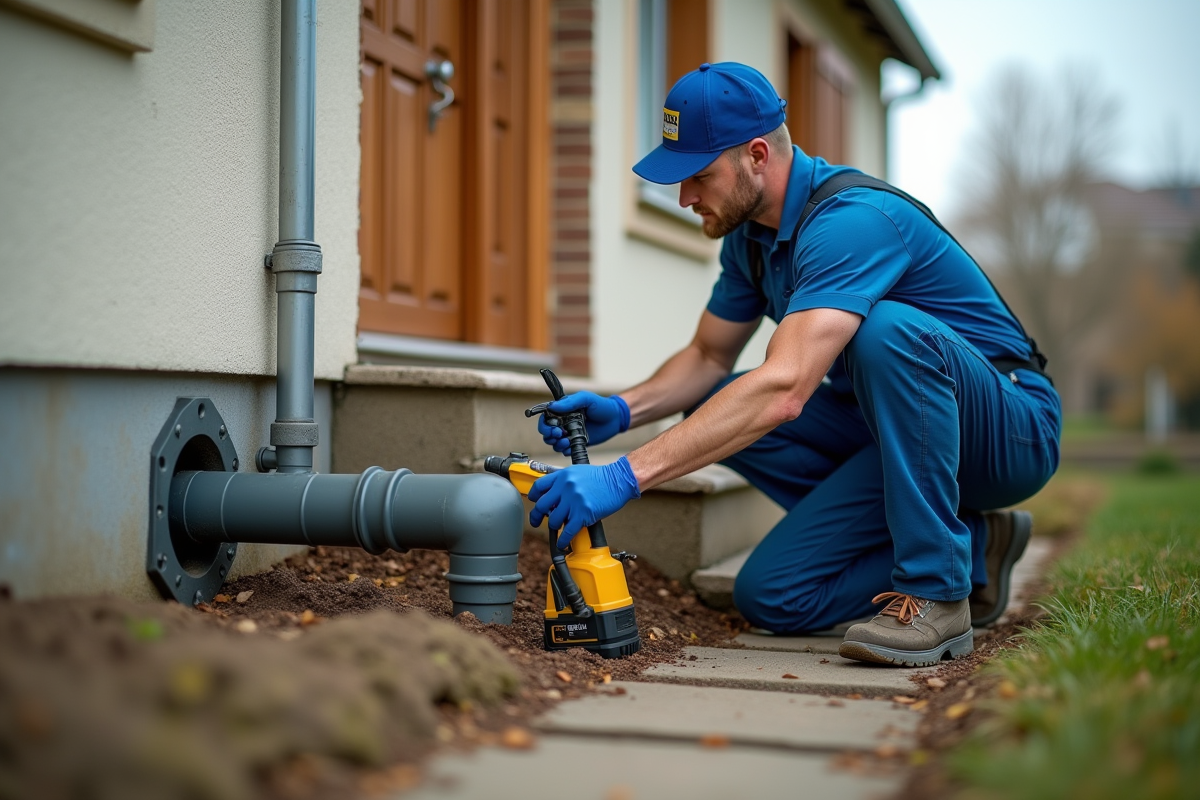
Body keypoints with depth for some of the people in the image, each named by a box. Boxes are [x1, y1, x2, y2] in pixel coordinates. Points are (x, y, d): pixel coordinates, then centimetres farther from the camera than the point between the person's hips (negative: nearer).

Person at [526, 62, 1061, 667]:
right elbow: (708, 358, 12)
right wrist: (620, 410, -9)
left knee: (886, 329, -38)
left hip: (1009, 429, -7)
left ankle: (937, 592, -26)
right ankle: (969, 549, 6)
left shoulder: (852, 220, -28)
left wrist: (625, 476, -43)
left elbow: (783, 390, -40)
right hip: (891, 431, 7)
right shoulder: (751, 232, 2)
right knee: (772, 596, -10)